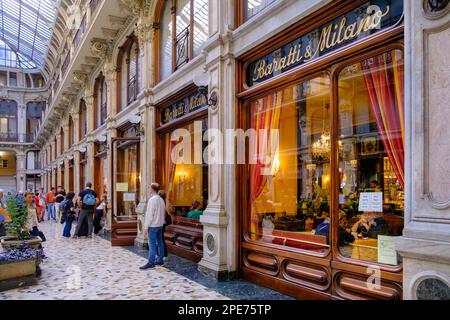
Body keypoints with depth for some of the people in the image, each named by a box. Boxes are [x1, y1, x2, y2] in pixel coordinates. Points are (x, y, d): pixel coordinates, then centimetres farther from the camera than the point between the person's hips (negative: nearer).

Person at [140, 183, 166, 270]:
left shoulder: (152, 200, -15)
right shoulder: (161, 200, 10)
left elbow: (149, 214, -17)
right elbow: (163, 213, 14)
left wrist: (146, 226, -13)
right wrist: (161, 221, 17)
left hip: (153, 225, -8)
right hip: (160, 224, 8)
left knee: (152, 244, -6)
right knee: (160, 242, 12)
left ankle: (151, 263, -4)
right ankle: (160, 260, 19)